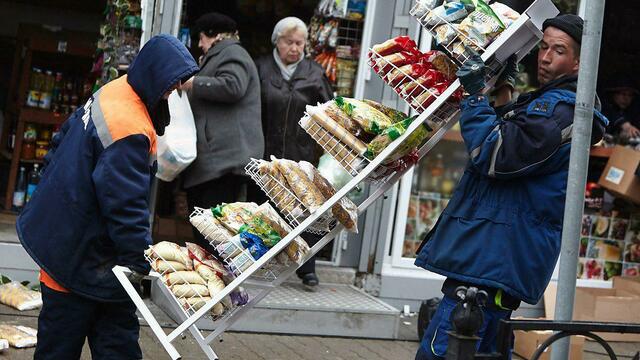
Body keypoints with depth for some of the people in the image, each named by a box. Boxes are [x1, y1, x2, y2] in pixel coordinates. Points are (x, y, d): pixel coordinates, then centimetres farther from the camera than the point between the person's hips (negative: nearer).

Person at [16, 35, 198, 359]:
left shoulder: (114, 92, 4)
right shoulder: (130, 130, -28)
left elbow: (61, 144, 17)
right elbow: (126, 206, -27)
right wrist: (143, 262, -20)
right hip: (81, 257, -10)